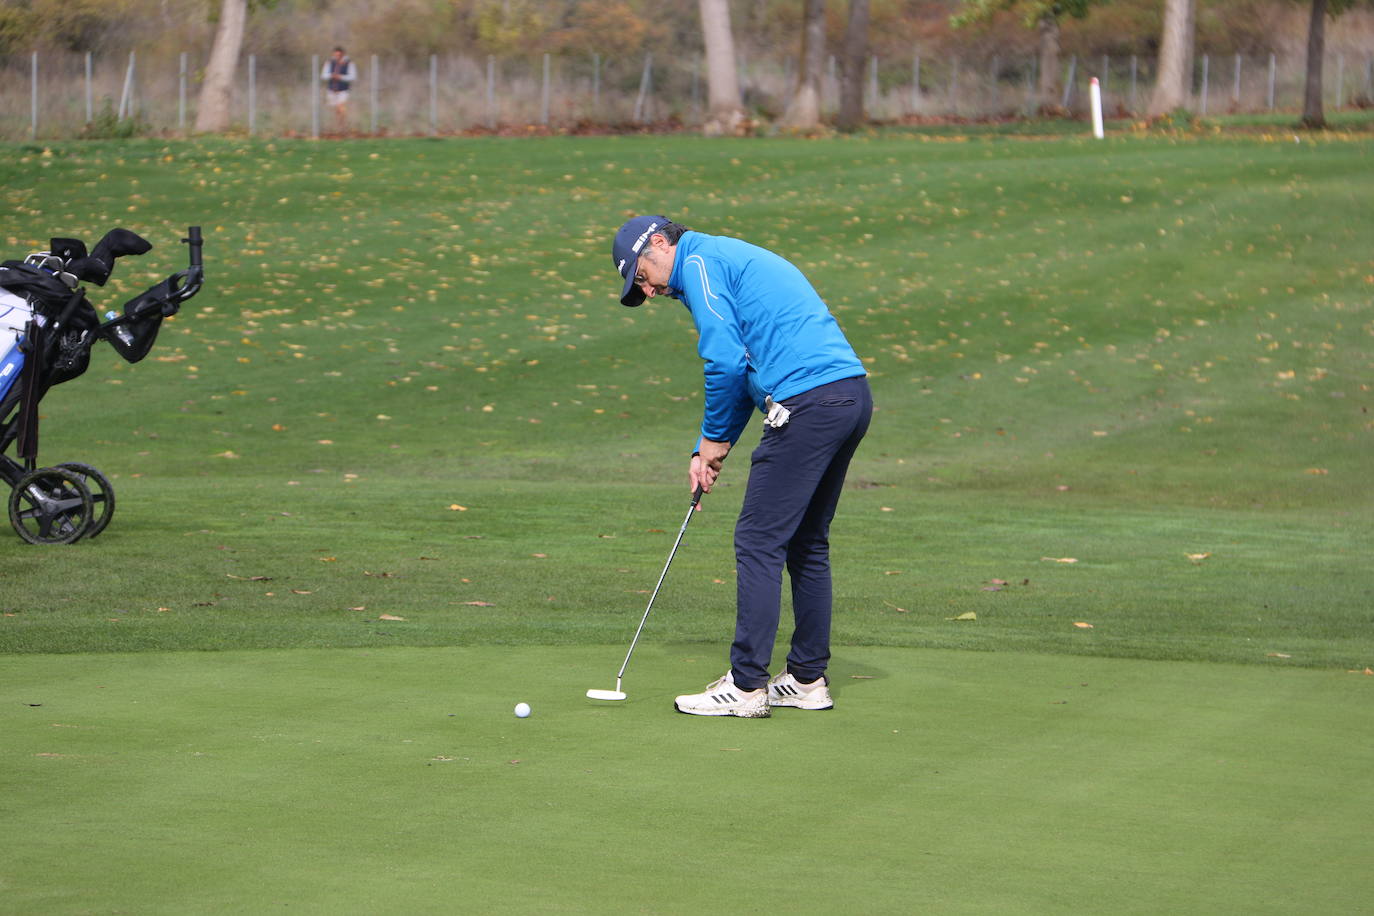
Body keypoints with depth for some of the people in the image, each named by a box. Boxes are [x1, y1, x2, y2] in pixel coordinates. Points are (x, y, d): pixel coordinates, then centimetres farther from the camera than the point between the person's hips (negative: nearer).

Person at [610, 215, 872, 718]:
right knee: (807, 543, 16)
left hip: (807, 405, -10)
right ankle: (808, 679, 20)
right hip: (853, 395, 10)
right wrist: (710, 449, 21)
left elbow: (727, 363, -12)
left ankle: (747, 686, -3)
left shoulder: (699, 263, -2)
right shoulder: (735, 259, 28)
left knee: (759, 543, -5)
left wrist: (715, 438, 2)